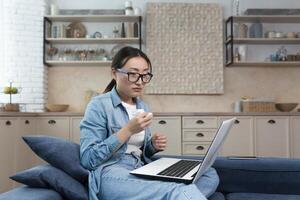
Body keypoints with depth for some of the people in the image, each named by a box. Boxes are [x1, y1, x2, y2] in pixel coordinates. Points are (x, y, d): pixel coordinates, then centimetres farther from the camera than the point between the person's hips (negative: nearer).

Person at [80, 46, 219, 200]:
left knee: (210, 175, -13)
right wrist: (128, 130, -18)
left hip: (142, 171, 8)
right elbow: (87, 159, -13)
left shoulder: (143, 107, 15)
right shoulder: (99, 105, -5)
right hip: (111, 175, -8)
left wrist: (153, 145, 1)